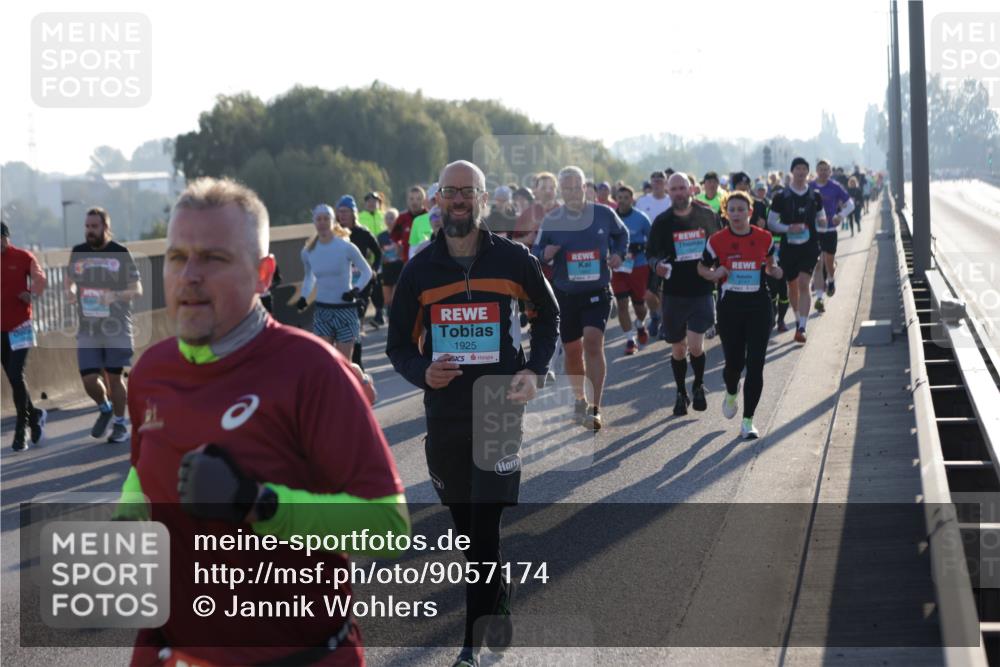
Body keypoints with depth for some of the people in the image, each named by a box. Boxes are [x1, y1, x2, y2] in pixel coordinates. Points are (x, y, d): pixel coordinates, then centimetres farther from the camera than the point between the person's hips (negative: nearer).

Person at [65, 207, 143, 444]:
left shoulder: (120, 253, -4)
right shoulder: (78, 253, 6)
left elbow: (137, 289, -4)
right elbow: (69, 279, 20)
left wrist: (116, 295, -23)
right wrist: (69, 292, -4)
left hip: (117, 327, -3)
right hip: (88, 329, 3)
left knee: (114, 377, 3)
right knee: (89, 380, -4)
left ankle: (120, 424, 21)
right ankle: (104, 409, 27)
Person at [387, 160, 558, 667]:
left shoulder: (513, 260, -2)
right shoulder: (418, 270, 2)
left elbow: (547, 315, 14)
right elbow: (399, 344, 8)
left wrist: (536, 370, -1)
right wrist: (422, 372, -14)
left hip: (501, 407, -3)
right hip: (444, 412, 3)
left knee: (486, 526, -9)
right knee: (466, 526, 12)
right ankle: (498, 608, 34)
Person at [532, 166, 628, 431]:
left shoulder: (604, 214, -1)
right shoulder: (550, 221, -1)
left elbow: (622, 234, 17)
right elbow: (535, 253, 5)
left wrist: (618, 254, -3)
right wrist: (544, 255, -18)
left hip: (597, 292, -2)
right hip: (564, 294, 2)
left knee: (593, 342, -20)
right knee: (572, 350, 10)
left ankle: (595, 409, -20)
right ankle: (580, 399, 34)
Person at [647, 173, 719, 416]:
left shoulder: (707, 216, 2)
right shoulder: (662, 221, 0)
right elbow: (651, 252, 3)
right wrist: (656, 264, -18)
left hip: (702, 292, -1)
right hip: (673, 293, 1)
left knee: (695, 345, -12)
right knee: (678, 348, 8)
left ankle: (699, 386, 14)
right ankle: (681, 394, 26)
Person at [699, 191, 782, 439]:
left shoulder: (764, 238, 0)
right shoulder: (717, 240, -3)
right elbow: (702, 268, 9)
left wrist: (774, 270, -5)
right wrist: (715, 274, -12)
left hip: (759, 307, 0)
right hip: (730, 307, 0)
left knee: (755, 364, -5)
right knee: (734, 362, 3)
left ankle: (748, 420, 3)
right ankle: (731, 393, 41)